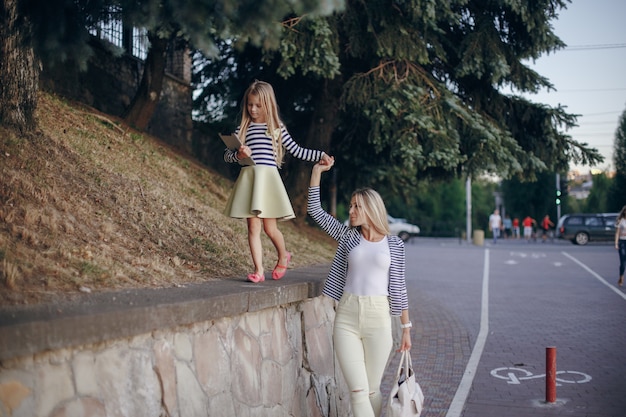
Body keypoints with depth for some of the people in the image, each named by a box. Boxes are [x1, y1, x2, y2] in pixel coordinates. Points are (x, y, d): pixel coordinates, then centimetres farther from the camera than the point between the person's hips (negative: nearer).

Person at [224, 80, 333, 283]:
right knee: (253, 227, 0)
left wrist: (321, 155, 2)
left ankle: (283, 256, 31)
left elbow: (296, 151, 10)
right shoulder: (243, 128, 9)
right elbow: (227, 155, 9)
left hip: (268, 177, -2)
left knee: (269, 227, 2)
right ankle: (259, 270, 7)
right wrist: (239, 155, -13)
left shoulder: (277, 128, 6)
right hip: (248, 177, 2)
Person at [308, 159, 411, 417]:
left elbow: (398, 286, 6)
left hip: (378, 319, -1)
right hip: (346, 319, 1)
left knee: (372, 390, 7)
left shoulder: (394, 244, 3)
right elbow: (315, 210, 7)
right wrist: (317, 171, 0)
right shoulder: (348, 236, 7)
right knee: (358, 391, -5)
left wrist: (406, 328, 7)